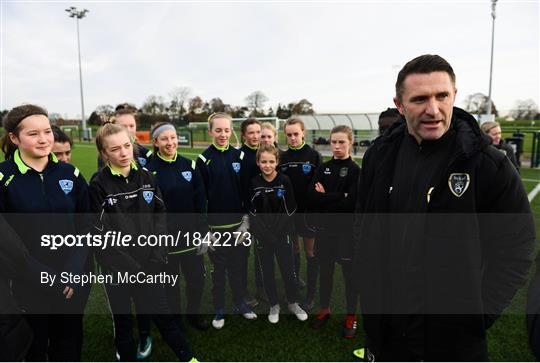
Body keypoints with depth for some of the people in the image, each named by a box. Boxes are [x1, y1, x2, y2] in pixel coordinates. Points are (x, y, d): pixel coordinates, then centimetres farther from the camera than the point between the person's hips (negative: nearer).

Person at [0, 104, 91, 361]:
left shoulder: (70, 174, 0)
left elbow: (86, 227, 1)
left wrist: (74, 271, -12)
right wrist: (45, 277, -16)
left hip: (74, 280, 3)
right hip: (29, 282, -2)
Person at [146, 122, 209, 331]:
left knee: (197, 278, 11)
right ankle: (174, 319, 35)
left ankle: (194, 314, 37)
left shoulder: (189, 165, 1)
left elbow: (201, 200, 2)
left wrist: (203, 231, -1)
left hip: (191, 234, 3)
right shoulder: (150, 171, -8)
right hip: (165, 237, -3)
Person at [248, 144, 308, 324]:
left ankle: (293, 304, 31)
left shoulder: (284, 181, -7)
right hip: (263, 237, 1)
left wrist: (279, 233, -11)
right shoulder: (253, 183, -4)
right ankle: (274, 305, 32)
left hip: (282, 235, -1)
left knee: (288, 271, 8)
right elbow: (252, 212, -3)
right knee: (267, 272, 12)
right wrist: (264, 234, -10)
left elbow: (290, 210, -6)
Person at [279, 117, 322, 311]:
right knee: (293, 248, 17)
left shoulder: (314, 155, -6)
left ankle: (311, 294, 16)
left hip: (308, 211, -3)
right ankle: (295, 282, 36)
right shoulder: (283, 157, 4)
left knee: (310, 252, 5)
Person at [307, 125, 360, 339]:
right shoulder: (323, 168, 6)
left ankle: (351, 316, 26)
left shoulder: (355, 170, -7)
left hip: (346, 229, -3)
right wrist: (337, 198, -17)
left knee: (349, 272, 9)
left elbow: (351, 202, -18)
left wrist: (324, 197, -12)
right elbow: (311, 196, -7)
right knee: (325, 270, 15)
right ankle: (324, 309, 34)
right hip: (324, 227, 4)